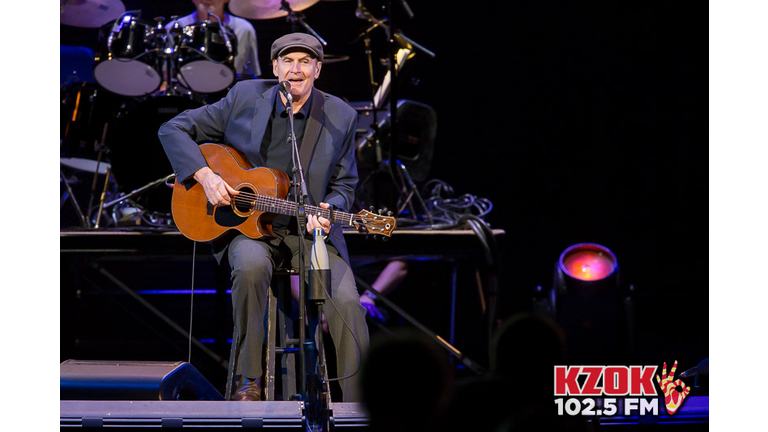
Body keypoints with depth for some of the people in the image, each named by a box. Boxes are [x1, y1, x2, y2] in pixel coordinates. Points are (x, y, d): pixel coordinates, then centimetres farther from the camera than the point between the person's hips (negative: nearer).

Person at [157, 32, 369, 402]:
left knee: (347, 303, -21)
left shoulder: (340, 118, 1)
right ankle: (249, 381, -22)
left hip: (309, 232, 1)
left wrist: (327, 213, -14)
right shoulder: (245, 98, 0)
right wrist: (205, 176, -11)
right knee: (251, 266, -35)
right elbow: (173, 130, 4)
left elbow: (343, 185, 9)